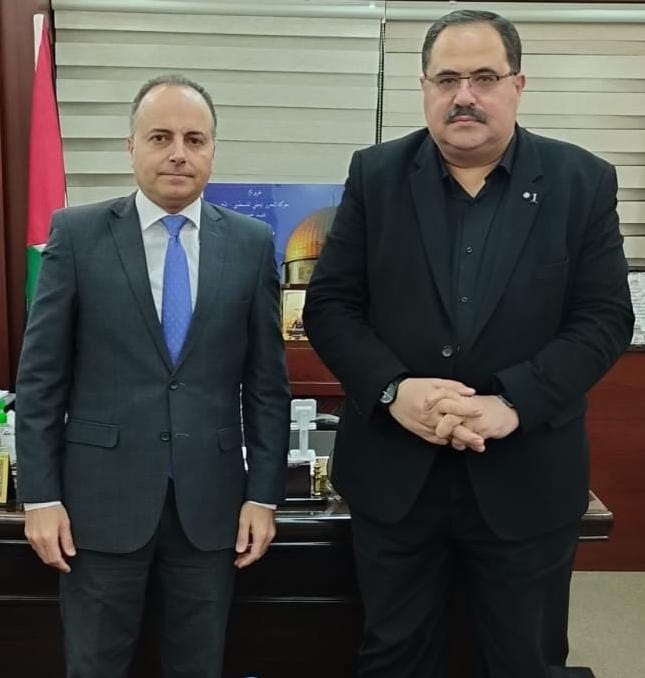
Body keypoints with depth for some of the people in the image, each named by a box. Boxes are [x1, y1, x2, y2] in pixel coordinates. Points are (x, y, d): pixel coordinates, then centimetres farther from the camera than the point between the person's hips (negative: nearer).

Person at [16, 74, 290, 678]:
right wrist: (40, 497, -4)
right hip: (102, 498, -1)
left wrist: (264, 494, 1)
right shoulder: (77, 234, -2)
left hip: (209, 502, 1)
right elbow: (40, 377, -1)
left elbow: (267, 381, 4)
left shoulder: (251, 243, 2)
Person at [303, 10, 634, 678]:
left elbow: (605, 319, -5)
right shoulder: (376, 175, 1)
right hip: (394, 468, 1)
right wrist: (394, 390, -17)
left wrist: (512, 403, -19)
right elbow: (329, 304, -1)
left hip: (525, 476, 0)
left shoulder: (582, 182, -1)